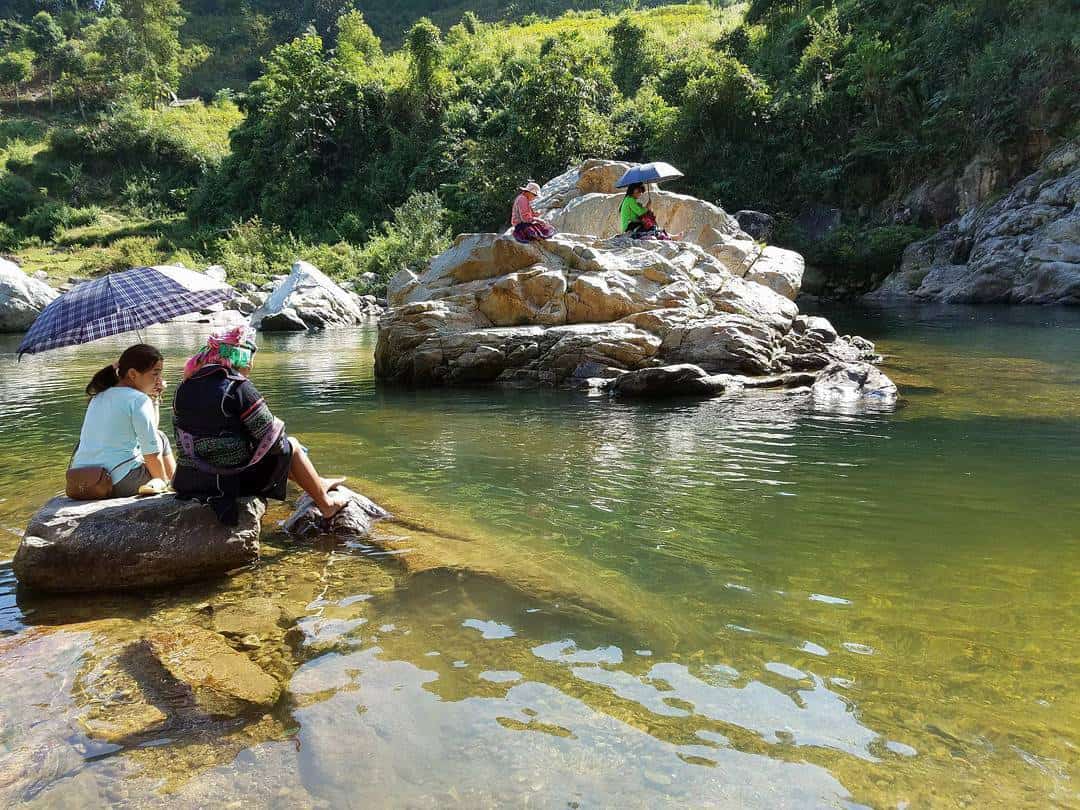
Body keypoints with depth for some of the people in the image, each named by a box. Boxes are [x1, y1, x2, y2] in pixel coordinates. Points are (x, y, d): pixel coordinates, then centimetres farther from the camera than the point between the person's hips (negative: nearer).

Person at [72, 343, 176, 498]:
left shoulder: (99, 396, 16)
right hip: (120, 484, -8)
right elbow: (151, 454, -12)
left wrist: (154, 398, 19)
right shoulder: (138, 399, -10)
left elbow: (149, 429, 27)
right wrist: (163, 482, 2)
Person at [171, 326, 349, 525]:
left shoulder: (183, 389, 5)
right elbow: (273, 441, -15)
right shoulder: (239, 388, -16)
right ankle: (326, 503, 26)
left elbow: (182, 438, 13)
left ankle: (318, 484, 44)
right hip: (234, 480, -7)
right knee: (290, 445, 14)